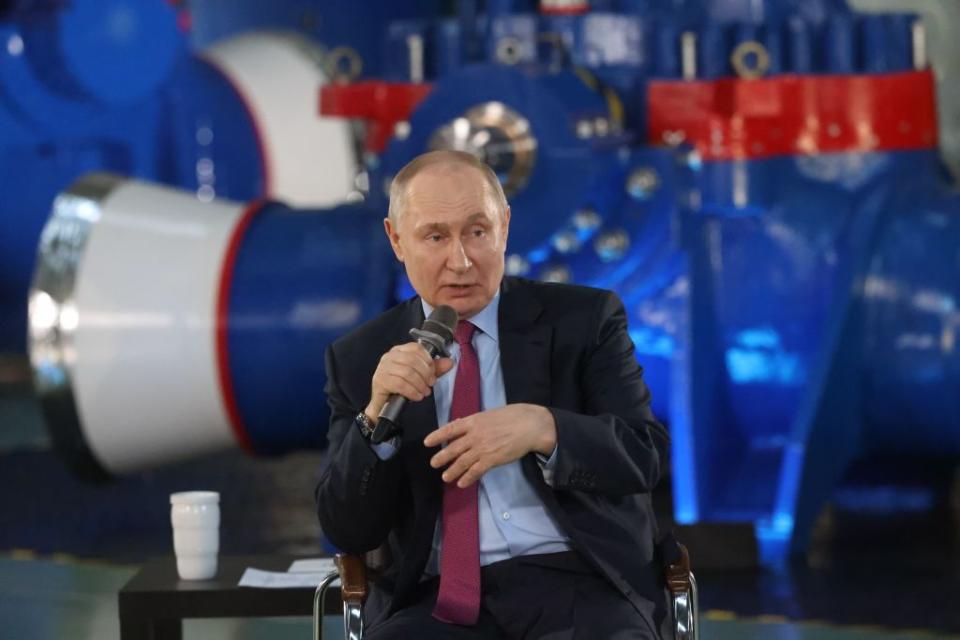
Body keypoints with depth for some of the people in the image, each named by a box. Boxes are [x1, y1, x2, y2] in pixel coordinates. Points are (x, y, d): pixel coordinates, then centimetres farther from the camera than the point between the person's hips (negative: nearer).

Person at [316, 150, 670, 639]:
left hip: (581, 586, -1)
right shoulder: (359, 359, 9)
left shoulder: (582, 319, 5)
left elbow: (644, 455, -4)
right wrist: (377, 415, -14)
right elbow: (347, 531, 3)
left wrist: (543, 428, -22)